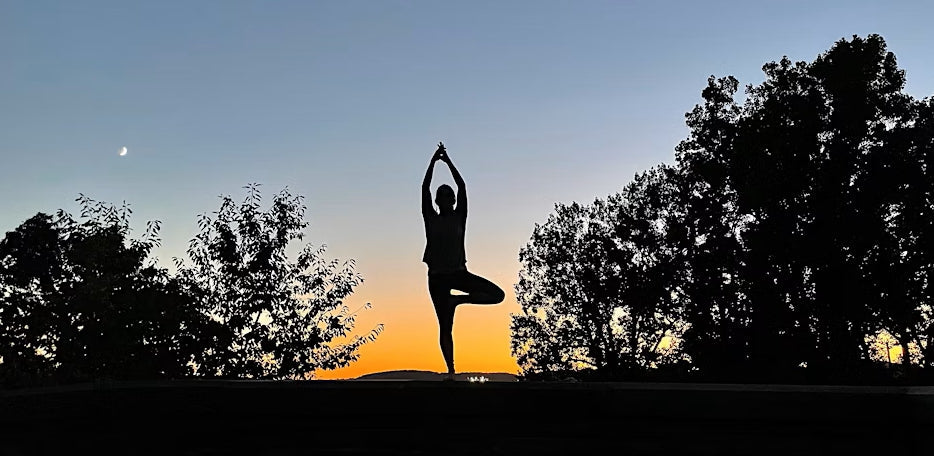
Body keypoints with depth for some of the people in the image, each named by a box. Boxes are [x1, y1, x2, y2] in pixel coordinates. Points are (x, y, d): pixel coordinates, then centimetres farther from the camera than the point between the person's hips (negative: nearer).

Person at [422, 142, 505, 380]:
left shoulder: (459, 217, 6)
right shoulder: (431, 218, 6)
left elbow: (462, 187, -2)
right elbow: (425, 188, -2)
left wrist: (448, 162, -3)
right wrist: (433, 161, -4)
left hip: (458, 272, 1)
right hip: (437, 276, -1)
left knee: (498, 294, -15)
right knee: (445, 327, -1)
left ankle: (458, 300, 0)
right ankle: (450, 370, 3)